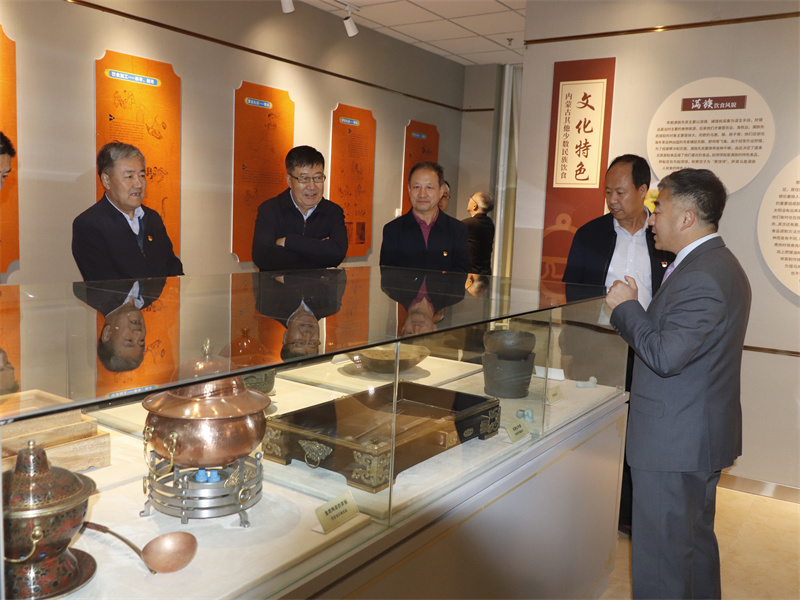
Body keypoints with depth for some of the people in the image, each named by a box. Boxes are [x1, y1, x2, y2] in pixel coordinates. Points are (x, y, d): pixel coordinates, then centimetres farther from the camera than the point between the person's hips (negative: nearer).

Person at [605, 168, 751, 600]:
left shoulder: (701, 277, -24)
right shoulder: (718, 264, 11)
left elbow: (665, 356, -27)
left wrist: (626, 307, -16)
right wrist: (633, 309, 4)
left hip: (673, 443, -11)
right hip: (701, 435, 11)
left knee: (658, 558, 2)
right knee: (696, 540, 25)